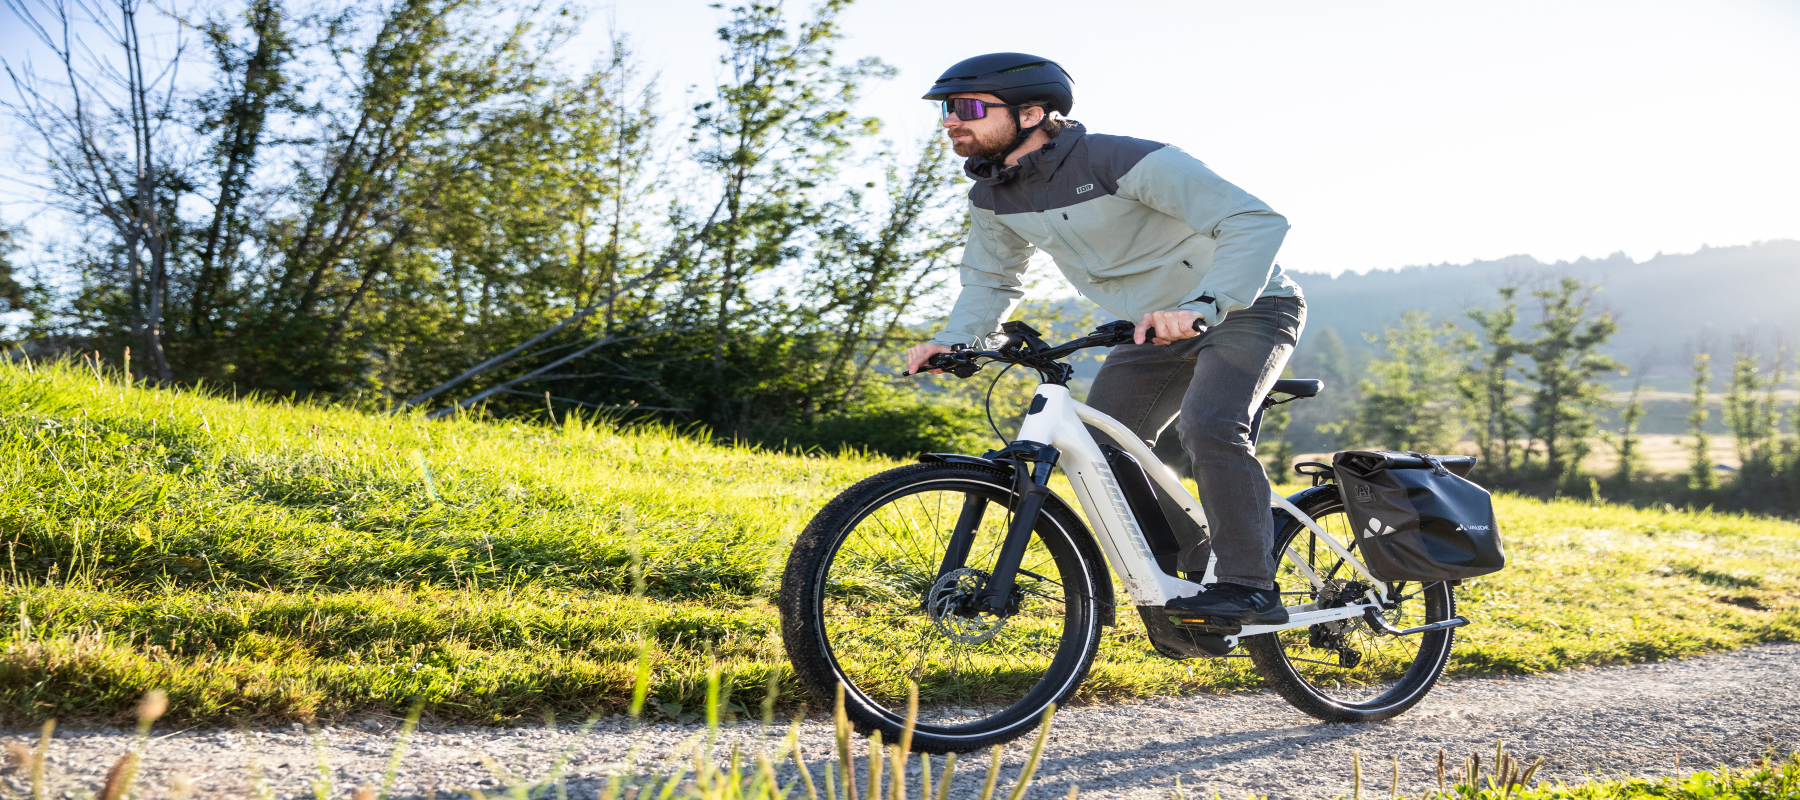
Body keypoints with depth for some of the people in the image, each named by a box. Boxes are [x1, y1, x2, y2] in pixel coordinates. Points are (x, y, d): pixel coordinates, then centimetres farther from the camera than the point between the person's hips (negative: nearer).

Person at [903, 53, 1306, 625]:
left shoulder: (1121, 161, -28)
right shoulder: (993, 197, -5)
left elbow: (1257, 220, -30)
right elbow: (990, 279, 12)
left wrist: (1202, 307, -44)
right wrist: (953, 342, -8)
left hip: (1247, 308, -7)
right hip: (1159, 326, 7)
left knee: (1207, 425, -30)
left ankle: (1249, 586, -16)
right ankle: (1198, 571, 13)